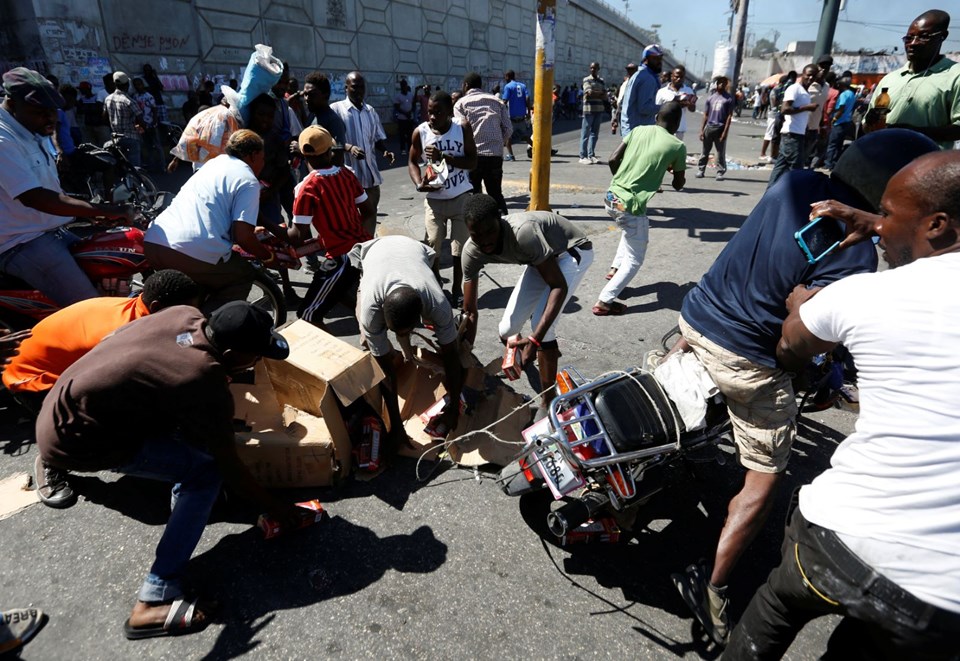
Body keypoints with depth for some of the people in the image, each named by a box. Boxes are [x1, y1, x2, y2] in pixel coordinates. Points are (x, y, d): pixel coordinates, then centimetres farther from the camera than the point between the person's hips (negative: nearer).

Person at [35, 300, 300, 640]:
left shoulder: (185, 314, -7)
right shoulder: (207, 387, -27)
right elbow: (231, 469, -14)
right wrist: (274, 508, 0)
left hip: (64, 403, 9)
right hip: (74, 438, -9)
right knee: (206, 471, -12)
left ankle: (185, 497, 31)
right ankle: (154, 601, -8)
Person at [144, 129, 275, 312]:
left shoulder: (215, 162, 24)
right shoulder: (248, 180, 0)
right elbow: (242, 237, -9)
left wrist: (254, 232, 49)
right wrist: (268, 256, 9)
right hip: (193, 254, -8)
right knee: (244, 276, 17)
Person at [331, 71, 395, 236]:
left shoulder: (371, 111, 13)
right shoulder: (336, 109, -5)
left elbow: (378, 138, 17)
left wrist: (385, 151, -5)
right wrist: (349, 147, -28)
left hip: (370, 175, 6)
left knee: (370, 215, 14)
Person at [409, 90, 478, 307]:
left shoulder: (463, 128, -9)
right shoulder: (420, 132, -8)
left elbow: (472, 162, -11)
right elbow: (413, 162, 3)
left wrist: (443, 157, -23)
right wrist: (419, 184, -16)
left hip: (462, 197, 0)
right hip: (434, 199, 1)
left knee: (461, 248, 5)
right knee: (433, 248, 4)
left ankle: (457, 290, 22)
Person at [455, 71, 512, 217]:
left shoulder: (461, 103, 5)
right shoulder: (496, 101, 15)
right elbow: (508, 128, 7)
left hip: (473, 155, -3)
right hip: (495, 155, 3)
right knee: (496, 193, 13)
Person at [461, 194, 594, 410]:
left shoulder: (523, 233, -41)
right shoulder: (472, 252, -22)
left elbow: (559, 286, -35)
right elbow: (470, 313, -14)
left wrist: (535, 339, -45)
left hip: (573, 251, -6)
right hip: (541, 256, 6)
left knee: (541, 325, -23)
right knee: (506, 330, 1)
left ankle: (548, 404, -6)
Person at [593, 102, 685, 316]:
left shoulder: (638, 130, 9)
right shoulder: (677, 146, -1)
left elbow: (613, 161, 5)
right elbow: (678, 185, 10)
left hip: (611, 198, 6)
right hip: (630, 206, -6)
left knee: (630, 230, 37)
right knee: (634, 261, 9)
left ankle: (615, 269, 33)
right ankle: (604, 302, 3)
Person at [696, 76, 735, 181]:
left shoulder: (728, 99, 0)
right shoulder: (710, 97, 10)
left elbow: (729, 117, -4)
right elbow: (705, 115, 11)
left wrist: (724, 132, -12)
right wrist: (702, 130, 3)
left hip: (720, 128, -3)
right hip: (709, 127, 3)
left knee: (721, 153, 1)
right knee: (705, 151, 6)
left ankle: (720, 173, 5)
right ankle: (700, 170, 13)